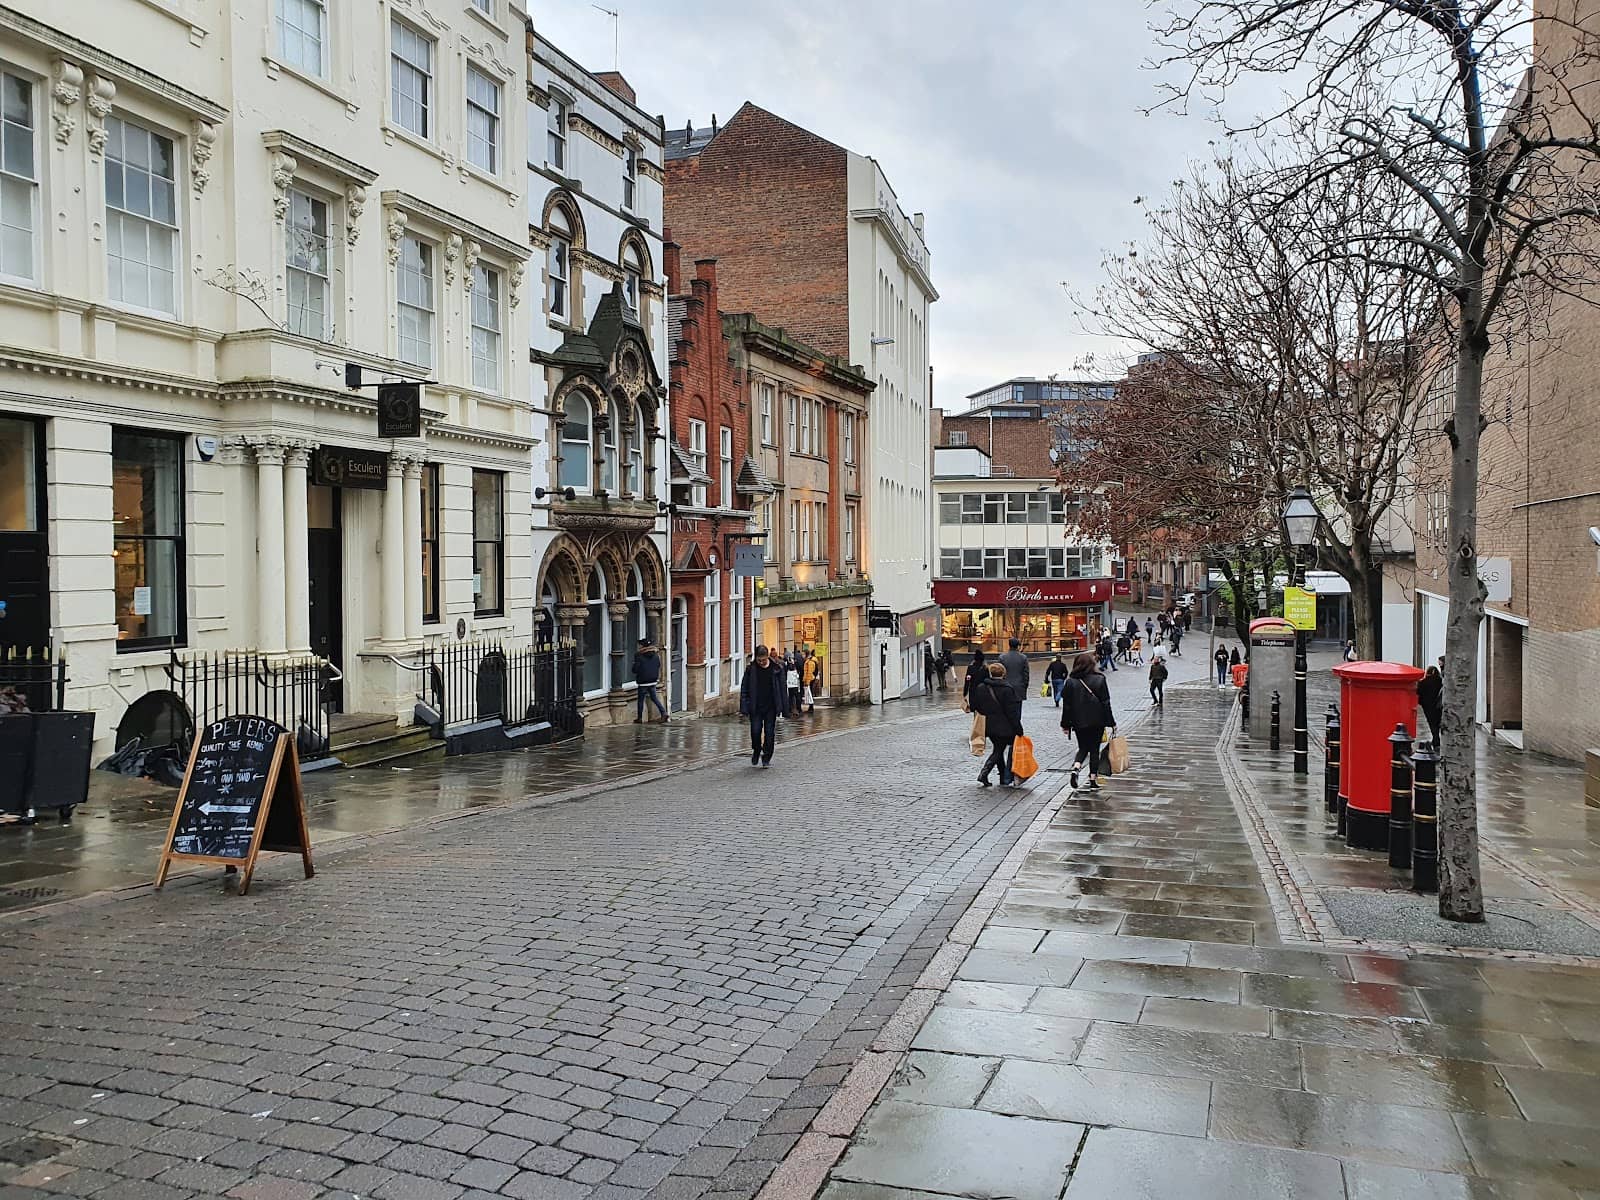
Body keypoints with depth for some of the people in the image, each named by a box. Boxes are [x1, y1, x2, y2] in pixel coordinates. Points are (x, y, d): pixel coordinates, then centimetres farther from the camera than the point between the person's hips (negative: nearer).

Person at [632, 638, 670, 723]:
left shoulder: (639, 656, -16)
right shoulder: (656, 655, 2)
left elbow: (635, 670, -14)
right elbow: (659, 666, 11)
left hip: (642, 682, -5)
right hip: (653, 681, 5)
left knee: (641, 700, 7)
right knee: (654, 698, 14)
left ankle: (639, 718, 13)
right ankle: (664, 712, 0)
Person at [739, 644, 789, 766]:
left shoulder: (776, 669, -2)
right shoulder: (751, 669, -1)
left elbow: (782, 690, 2)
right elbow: (744, 690, 1)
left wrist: (784, 709, -1)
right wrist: (744, 709, -7)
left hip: (771, 707, 0)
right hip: (755, 707, 0)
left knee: (769, 733, 1)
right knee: (755, 731, -5)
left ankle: (766, 757, 16)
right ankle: (756, 752, 22)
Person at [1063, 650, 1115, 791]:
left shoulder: (1071, 682, -4)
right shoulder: (1100, 679, -7)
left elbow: (1067, 705, -1)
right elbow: (1106, 703, -5)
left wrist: (1065, 724, 7)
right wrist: (1111, 722, 2)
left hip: (1079, 722, 1)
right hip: (1097, 721, -1)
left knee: (1083, 748, 16)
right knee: (1094, 749, 9)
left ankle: (1075, 768, -11)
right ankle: (1093, 780, 8)